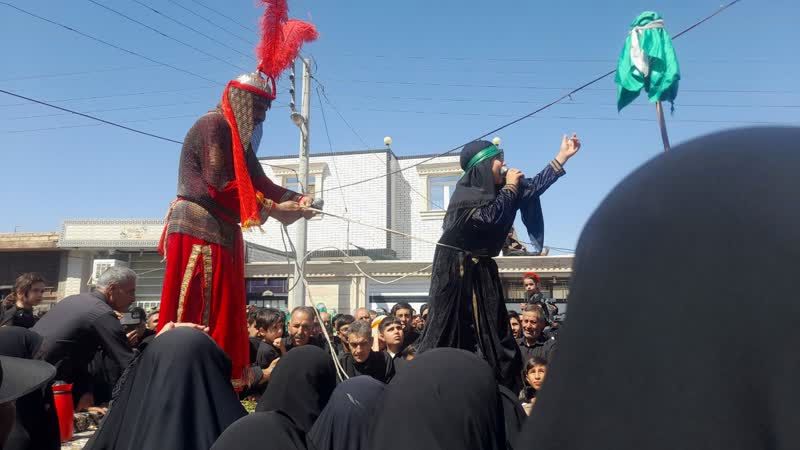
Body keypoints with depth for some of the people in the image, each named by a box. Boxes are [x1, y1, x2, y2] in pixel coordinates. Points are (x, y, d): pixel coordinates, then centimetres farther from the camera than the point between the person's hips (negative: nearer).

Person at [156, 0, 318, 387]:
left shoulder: (237, 138, 20)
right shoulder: (213, 126, -10)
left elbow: (258, 182, 12)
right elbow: (220, 186, -19)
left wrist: (296, 199, -4)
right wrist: (272, 209, -16)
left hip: (220, 232, 10)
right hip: (199, 229, -10)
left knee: (223, 315, 9)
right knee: (195, 317, -9)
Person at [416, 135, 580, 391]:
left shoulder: (494, 189, 11)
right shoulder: (466, 190, -11)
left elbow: (533, 187, 16)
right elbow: (490, 216, -22)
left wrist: (563, 155, 15)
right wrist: (510, 187, -7)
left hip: (481, 270, 8)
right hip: (455, 269, -7)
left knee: (493, 331, 7)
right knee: (446, 330, -8)